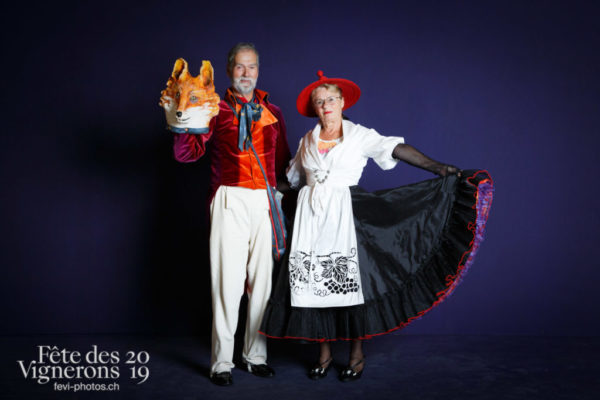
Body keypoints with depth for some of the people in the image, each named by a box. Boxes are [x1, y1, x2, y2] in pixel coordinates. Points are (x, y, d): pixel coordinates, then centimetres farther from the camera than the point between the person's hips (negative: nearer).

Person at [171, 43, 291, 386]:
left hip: (266, 202, 3)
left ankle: (256, 355, 18)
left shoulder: (273, 112, 17)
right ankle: (222, 361, 7)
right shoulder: (217, 110, 6)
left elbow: (283, 162, 20)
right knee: (228, 280, -4)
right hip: (231, 200, -3)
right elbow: (186, 153, -4)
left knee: (262, 278, 6)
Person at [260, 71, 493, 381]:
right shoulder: (307, 141, 12)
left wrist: (439, 168, -19)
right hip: (311, 217, 3)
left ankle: (356, 354, 12)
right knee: (314, 282, 2)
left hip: (345, 214, -3)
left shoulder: (359, 135, 1)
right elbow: (294, 179, 22)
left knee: (349, 281, -3)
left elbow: (397, 150, -10)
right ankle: (324, 353, 15)